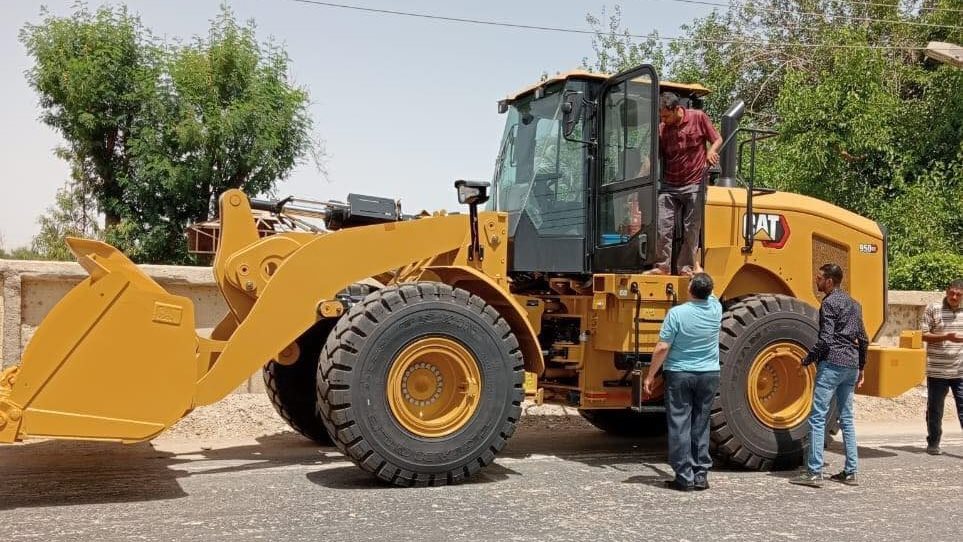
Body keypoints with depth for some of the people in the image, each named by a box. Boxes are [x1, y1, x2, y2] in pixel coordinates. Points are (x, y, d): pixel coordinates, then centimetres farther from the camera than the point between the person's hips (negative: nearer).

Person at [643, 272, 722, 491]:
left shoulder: (677, 313, -14)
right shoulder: (716, 309, -2)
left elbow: (662, 348, -14)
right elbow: (707, 292, 24)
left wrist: (650, 376, -6)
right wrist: (699, 273, 40)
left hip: (679, 375, -4)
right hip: (709, 375, 4)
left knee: (679, 425, 2)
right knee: (701, 426, 12)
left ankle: (684, 477, 1)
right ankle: (701, 475, 14)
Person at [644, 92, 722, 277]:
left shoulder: (698, 118, -4)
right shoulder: (662, 129, 0)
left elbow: (717, 139, 4)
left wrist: (711, 151, -17)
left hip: (694, 184, -2)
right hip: (669, 185, 2)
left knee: (692, 228, 4)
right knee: (663, 226, -5)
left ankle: (686, 267, 14)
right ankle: (662, 266, 4)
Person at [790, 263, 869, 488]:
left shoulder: (829, 302, -9)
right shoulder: (853, 303, 18)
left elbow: (825, 339, -17)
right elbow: (863, 340, 20)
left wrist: (807, 360, -6)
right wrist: (861, 368, 26)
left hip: (832, 364, -9)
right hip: (851, 365, 9)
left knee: (818, 417, -7)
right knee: (846, 418, 14)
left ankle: (814, 472, -10)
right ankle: (851, 472, 15)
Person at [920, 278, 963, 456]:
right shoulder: (932, 309, -3)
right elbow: (923, 335, -6)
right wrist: (946, 337, -18)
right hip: (937, 371, -2)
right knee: (935, 410, 10)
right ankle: (933, 444, 24)